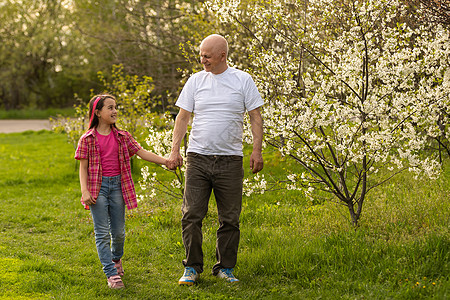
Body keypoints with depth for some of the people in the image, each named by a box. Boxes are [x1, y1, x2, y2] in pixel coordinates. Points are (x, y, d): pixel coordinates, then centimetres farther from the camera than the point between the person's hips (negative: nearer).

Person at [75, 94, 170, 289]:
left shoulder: (122, 137, 7)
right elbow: (83, 167, -2)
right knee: (102, 233, -4)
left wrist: (165, 161, -6)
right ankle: (112, 273, -2)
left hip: (117, 185, 3)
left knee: (118, 231, 10)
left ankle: (116, 258, 39)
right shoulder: (87, 139, -2)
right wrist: (84, 191, -13)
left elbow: (142, 153, 4)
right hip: (98, 187, -3)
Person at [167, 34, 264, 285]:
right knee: (192, 215, -3)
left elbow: (255, 116, 3)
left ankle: (225, 268, 16)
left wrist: (257, 150, -5)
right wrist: (175, 149, 2)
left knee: (230, 219, 4)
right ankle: (192, 268, 9)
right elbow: (183, 117, 10)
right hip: (198, 158, 1)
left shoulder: (243, 80, 2)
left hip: (230, 160, -1)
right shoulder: (195, 81, 7)